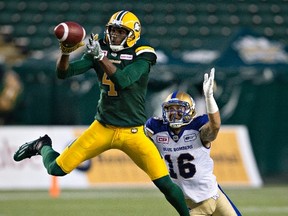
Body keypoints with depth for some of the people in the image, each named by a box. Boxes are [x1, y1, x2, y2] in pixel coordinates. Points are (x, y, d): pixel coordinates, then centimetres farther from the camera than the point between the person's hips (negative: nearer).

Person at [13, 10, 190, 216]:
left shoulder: (141, 54, -10)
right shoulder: (100, 49, 0)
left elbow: (123, 80, -27)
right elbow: (63, 72, -6)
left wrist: (100, 56, -38)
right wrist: (66, 52, -27)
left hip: (133, 132, -3)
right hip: (102, 128, 3)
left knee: (164, 183, -13)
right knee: (57, 169, 1)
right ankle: (42, 146, 34)